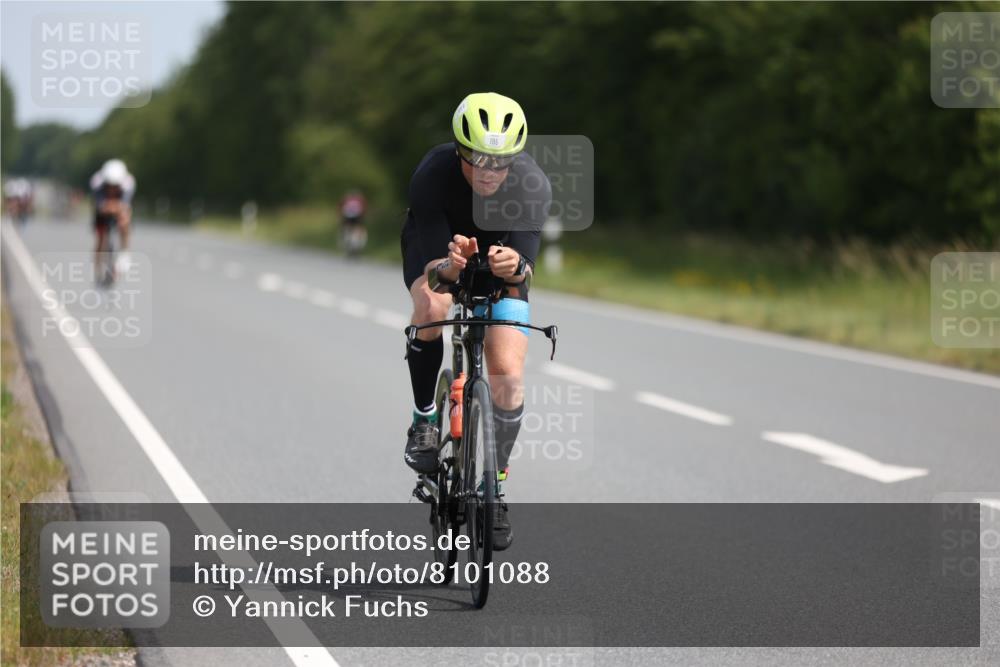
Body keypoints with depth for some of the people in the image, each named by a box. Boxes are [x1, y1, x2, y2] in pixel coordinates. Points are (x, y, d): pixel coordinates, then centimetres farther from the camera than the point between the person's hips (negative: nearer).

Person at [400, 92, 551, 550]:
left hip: (499, 259, 1)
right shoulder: (432, 176, -35)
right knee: (433, 307, -36)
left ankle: (495, 486, 6)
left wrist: (515, 267, -57)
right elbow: (433, 271, -34)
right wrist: (450, 266, -57)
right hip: (437, 248, -1)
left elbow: (527, 270, -34)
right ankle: (423, 419, -13)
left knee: (508, 375, -13)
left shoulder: (533, 185, -32)